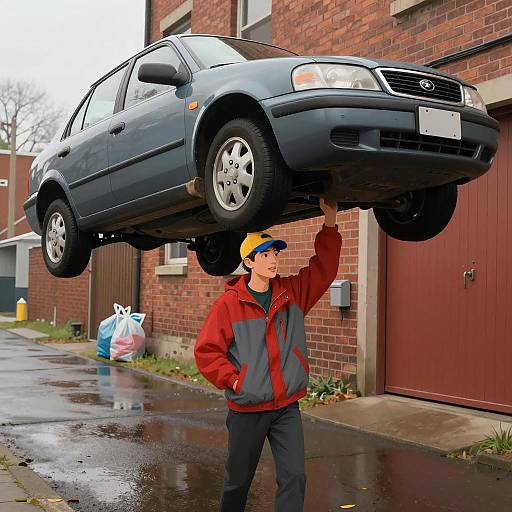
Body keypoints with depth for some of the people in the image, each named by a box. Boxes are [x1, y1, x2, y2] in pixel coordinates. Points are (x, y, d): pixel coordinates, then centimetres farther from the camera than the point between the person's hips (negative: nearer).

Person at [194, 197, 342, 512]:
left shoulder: (293, 293, 3)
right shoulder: (228, 304, -8)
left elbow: (324, 268, -1)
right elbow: (206, 351, -7)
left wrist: (330, 221, -9)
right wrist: (233, 381, -13)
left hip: (287, 408, 3)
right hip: (247, 409, -2)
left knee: (294, 477, -4)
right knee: (238, 480, 14)